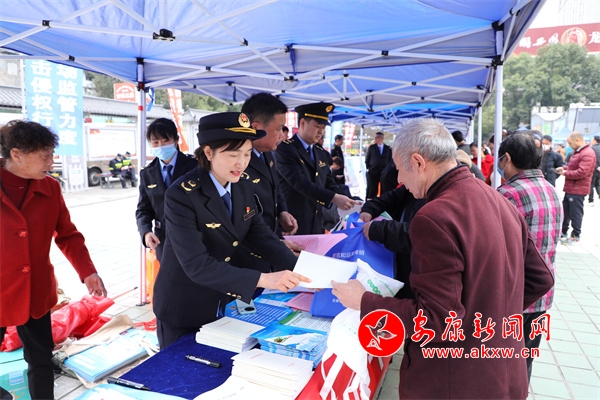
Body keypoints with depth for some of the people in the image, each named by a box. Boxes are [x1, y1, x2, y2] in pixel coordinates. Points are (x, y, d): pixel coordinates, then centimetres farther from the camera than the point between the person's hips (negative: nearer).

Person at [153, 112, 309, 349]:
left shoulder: (243, 188, -4)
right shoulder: (182, 195, -25)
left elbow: (260, 235, -4)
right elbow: (196, 265, -31)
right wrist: (262, 279, -38)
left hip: (225, 304, 6)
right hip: (183, 309, -5)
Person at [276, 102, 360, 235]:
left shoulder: (320, 153, 13)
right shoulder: (284, 149, -11)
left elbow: (329, 183, 11)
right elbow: (300, 182, -23)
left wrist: (346, 200, -8)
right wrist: (333, 198, -29)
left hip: (316, 226, 7)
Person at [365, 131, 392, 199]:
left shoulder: (388, 148, 7)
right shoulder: (371, 147, 5)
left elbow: (390, 160, 9)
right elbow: (367, 159, 8)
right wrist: (368, 168, 1)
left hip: (384, 173, 1)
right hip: (372, 172, -1)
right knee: (372, 190, -1)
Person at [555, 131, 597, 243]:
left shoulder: (587, 154, -20)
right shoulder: (577, 151, 13)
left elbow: (582, 172, -27)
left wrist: (565, 173, -15)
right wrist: (564, 168, 7)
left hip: (577, 190, -10)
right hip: (570, 188, 10)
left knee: (575, 213, 2)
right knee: (565, 211, 17)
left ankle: (576, 235, 14)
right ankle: (563, 232, 28)